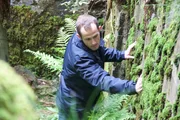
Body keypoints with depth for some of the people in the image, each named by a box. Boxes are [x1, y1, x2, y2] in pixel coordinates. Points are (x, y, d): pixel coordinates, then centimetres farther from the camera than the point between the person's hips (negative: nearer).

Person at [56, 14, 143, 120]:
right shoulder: (80, 57, -42)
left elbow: (101, 52, 8)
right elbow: (102, 80, -51)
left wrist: (122, 55, -8)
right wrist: (132, 87, -61)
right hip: (73, 104, -9)